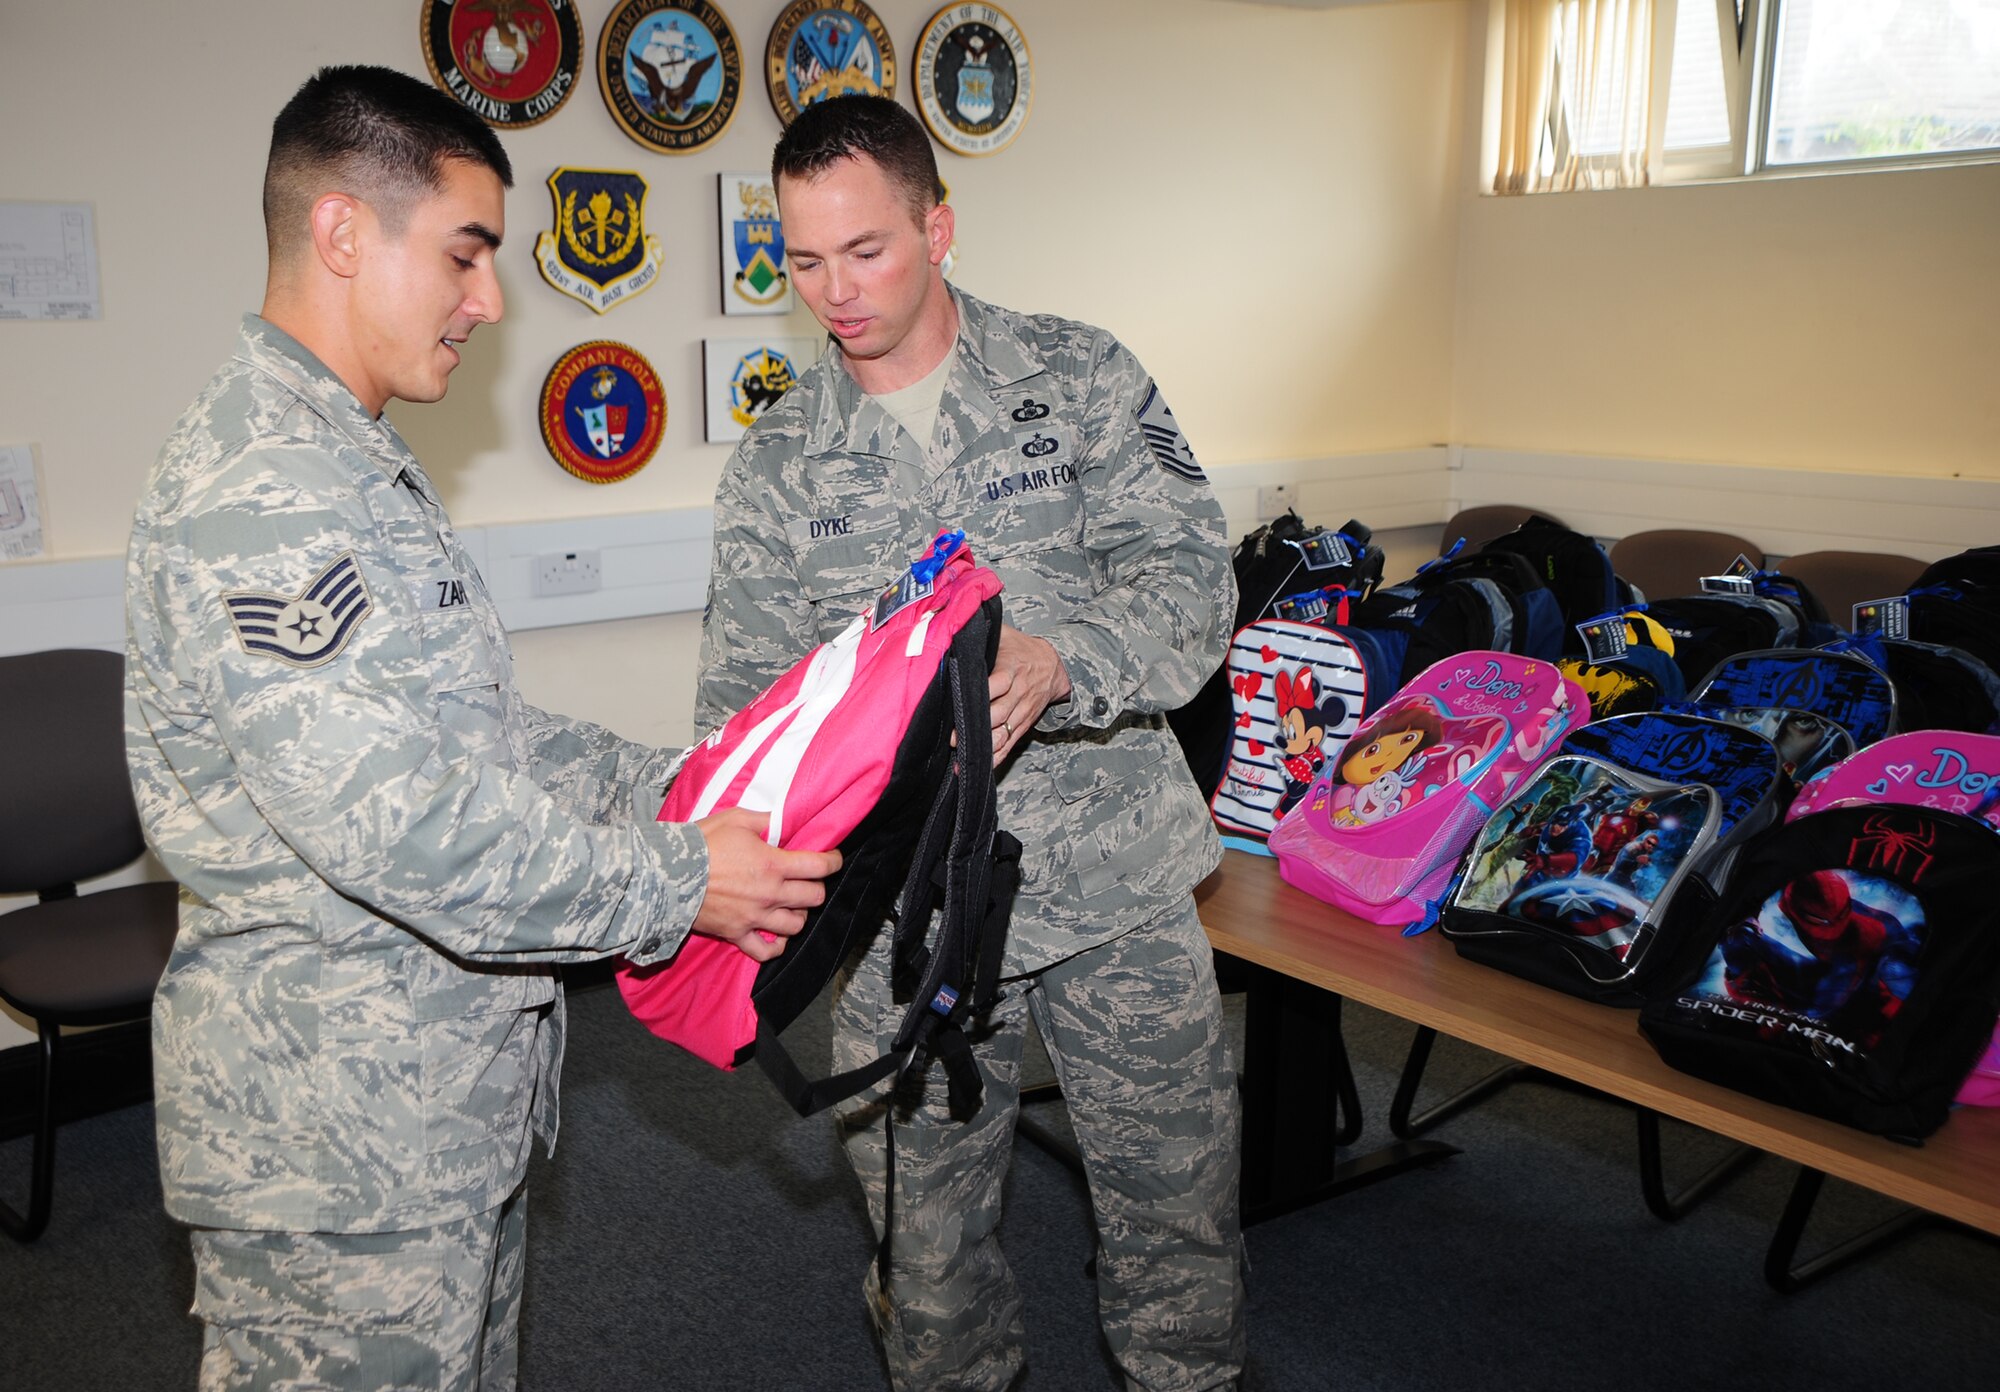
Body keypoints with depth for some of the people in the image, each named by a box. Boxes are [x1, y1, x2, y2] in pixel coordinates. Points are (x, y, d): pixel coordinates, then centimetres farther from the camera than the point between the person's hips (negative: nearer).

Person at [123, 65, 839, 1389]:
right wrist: (675, 884, -19)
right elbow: (395, 822, -29)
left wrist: (671, 790, 3)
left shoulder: (359, 465, 13)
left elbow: (470, 727, 15)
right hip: (335, 1131, -10)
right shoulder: (253, 495, -23)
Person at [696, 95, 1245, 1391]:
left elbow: (1193, 578, -10)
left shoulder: (1077, 375, 0)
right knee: (926, 1241, 13)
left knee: (1179, 1210, 12)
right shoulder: (776, 463, 4)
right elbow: (747, 691, 1)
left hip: (1114, 880, 0)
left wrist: (1059, 663, -30)